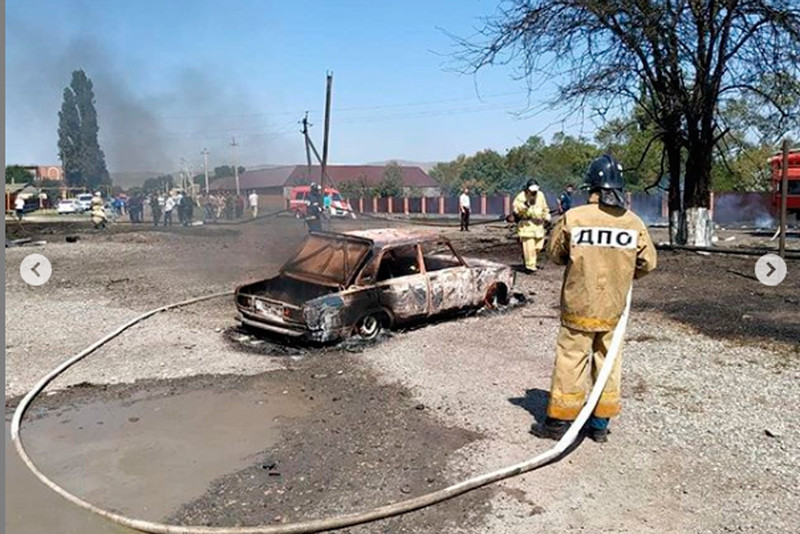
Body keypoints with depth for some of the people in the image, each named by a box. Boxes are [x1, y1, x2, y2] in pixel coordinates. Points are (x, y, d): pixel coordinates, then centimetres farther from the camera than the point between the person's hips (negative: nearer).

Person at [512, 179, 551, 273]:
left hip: (538, 224, 6)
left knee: (538, 246, 10)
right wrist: (526, 204, -32)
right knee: (529, 246, -10)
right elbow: (516, 209, -20)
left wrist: (547, 217, 18)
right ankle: (530, 266, -3)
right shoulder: (521, 196, -10)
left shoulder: (540, 195, 8)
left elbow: (545, 208, 22)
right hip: (526, 224, -6)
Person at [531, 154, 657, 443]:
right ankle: (600, 424, 24)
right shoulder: (634, 223, -6)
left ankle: (558, 421, 16)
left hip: (579, 306, -3)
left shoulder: (573, 218, -14)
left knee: (570, 361, 7)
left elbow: (555, 253, 0)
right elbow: (648, 262, 4)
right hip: (613, 308, 3)